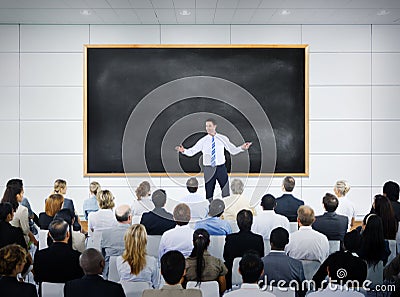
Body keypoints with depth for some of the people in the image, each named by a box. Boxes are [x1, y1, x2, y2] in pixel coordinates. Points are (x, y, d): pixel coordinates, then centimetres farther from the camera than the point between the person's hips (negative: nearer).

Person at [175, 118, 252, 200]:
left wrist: (241, 148, -14)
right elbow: (191, 152, -4)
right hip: (209, 169, 0)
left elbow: (233, 150, 4)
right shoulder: (203, 141, 0)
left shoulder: (223, 138, 2)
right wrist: (184, 151, -24)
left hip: (221, 168, 0)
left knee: (226, 191, 5)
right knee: (209, 192, 5)